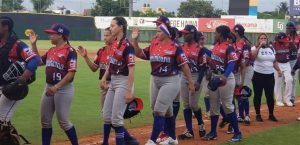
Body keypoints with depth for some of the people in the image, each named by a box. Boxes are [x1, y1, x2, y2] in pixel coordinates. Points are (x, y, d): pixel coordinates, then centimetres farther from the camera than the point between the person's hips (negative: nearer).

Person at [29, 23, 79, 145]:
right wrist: (33, 44, 15)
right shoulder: (51, 50, 11)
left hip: (64, 89, -8)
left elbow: (71, 73, -19)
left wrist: (56, 87, -25)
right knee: (45, 120, 11)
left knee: (63, 121, -4)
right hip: (48, 88, 8)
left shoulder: (70, 51, -14)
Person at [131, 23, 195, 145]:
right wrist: (134, 40, -2)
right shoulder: (153, 46, 7)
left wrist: (191, 83, -11)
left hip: (170, 82, -7)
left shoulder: (175, 47, -12)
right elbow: (139, 54, 10)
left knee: (159, 111, -10)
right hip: (155, 81, 7)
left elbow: (184, 65, -11)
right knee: (167, 111, 16)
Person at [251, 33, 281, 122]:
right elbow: (253, 55, -27)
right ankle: (258, 114, 13)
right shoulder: (255, 48, -4)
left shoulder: (271, 49, 12)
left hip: (270, 75, 4)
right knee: (258, 95, 3)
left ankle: (271, 114, 17)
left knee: (270, 96, 7)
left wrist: (278, 70, 6)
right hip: (258, 75, -4)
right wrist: (260, 46, -28)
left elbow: (274, 61, 17)